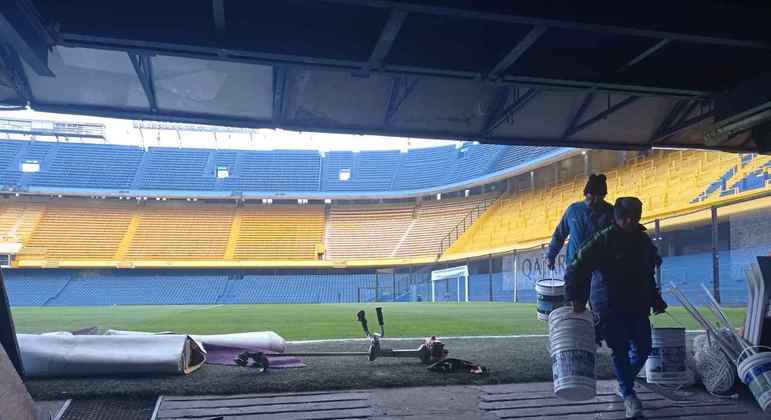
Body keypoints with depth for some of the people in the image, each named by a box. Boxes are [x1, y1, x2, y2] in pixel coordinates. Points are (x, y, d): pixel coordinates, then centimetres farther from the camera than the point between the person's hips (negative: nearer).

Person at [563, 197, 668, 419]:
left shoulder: (643, 241, 6)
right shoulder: (603, 240, -13)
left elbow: (649, 275, 21)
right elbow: (575, 269, -16)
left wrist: (656, 301, 20)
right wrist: (576, 298, -22)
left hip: (637, 307, 6)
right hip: (608, 307, -6)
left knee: (643, 348, 9)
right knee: (620, 350, -3)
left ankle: (625, 384, 33)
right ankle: (628, 395, 11)